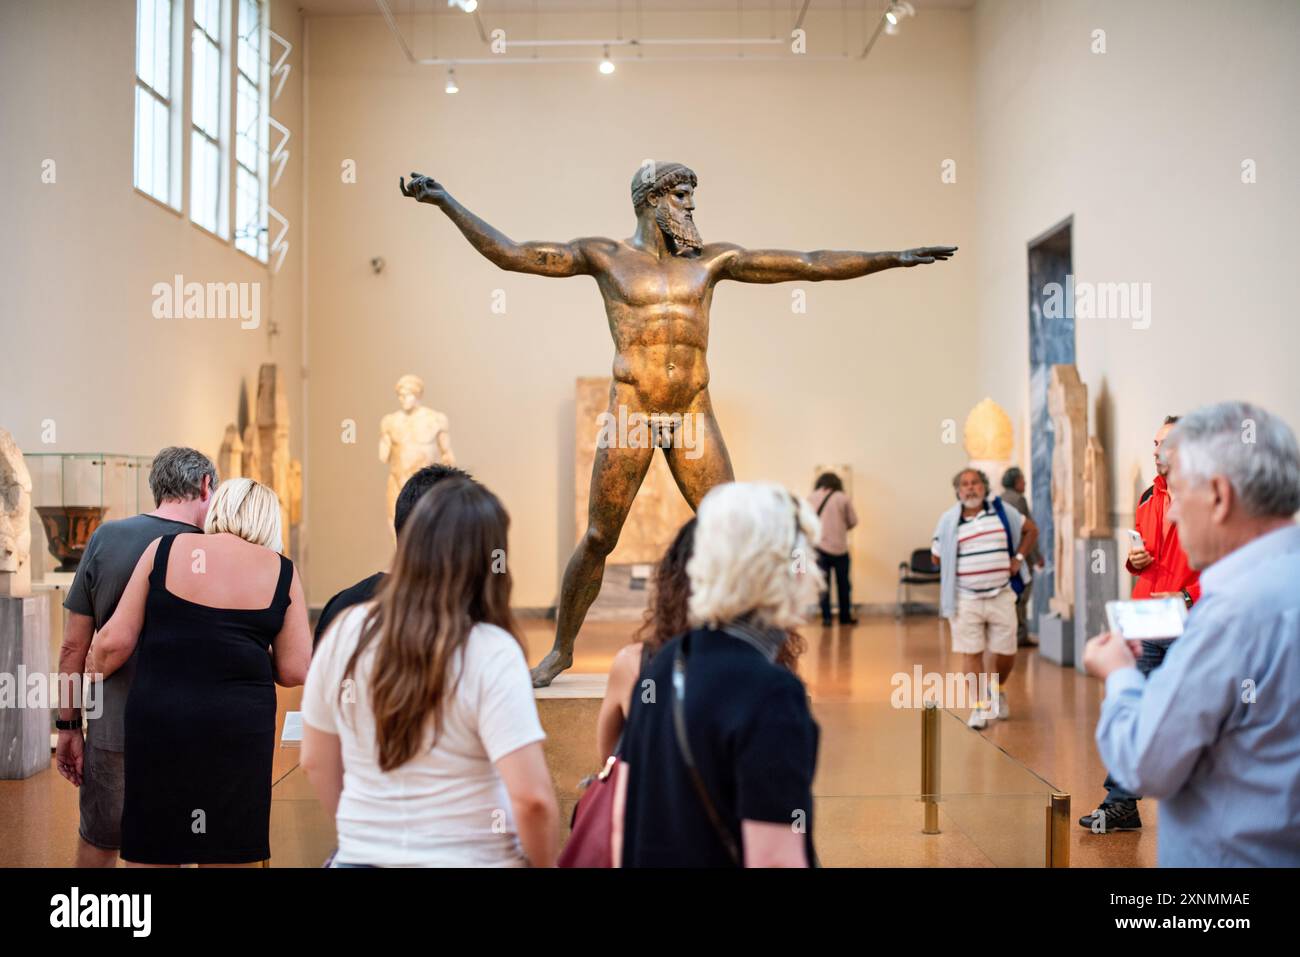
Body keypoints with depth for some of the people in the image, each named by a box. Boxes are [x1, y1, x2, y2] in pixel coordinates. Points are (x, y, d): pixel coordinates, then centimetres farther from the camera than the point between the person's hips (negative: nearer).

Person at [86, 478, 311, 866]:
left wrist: (94, 669, 21)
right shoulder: (281, 572, 2)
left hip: (159, 721, 0)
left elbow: (117, 640, 1)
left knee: (150, 856, 11)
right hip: (240, 728, 0)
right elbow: (294, 671, 0)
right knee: (228, 855, 10)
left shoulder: (164, 550, 2)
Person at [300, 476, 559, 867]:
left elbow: (316, 761, 6)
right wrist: (545, 864, -6)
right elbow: (532, 797, -23)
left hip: (362, 854, 3)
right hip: (468, 859, -3)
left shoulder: (346, 632, -5)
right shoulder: (490, 653, -19)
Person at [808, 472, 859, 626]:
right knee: (843, 583, 12)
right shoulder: (843, 498, -2)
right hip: (839, 547, -1)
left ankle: (826, 617, 2)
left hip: (819, 546, 1)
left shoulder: (811, 498, 2)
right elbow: (853, 521, 1)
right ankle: (845, 616, 20)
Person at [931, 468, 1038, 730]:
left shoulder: (1002, 510, 2)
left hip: (1001, 595, 1)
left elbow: (1031, 530, 14)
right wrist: (963, 569, -1)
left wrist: (1018, 558, 2)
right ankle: (980, 705, 8)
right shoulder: (949, 520, -2)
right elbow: (937, 556, 6)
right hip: (966, 598, -1)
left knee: (1006, 651, 6)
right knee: (971, 652, -2)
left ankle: (997, 691, 35)